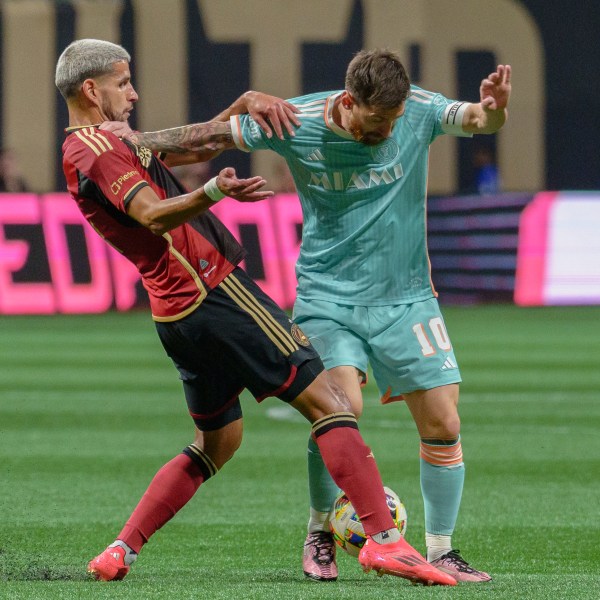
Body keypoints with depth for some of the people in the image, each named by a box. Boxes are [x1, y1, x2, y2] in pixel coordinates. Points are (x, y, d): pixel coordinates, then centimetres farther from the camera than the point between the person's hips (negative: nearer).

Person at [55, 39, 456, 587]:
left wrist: (245, 104, 8)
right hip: (214, 290, -10)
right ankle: (383, 539, -18)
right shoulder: (98, 146, -10)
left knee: (218, 440, 19)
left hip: (176, 314, 10)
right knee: (325, 399, -9)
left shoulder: (95, 148, 21)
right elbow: (153, 216, -26)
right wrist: (212, 193, -44)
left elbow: (197, 145, 25)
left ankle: (120, 552, 12)